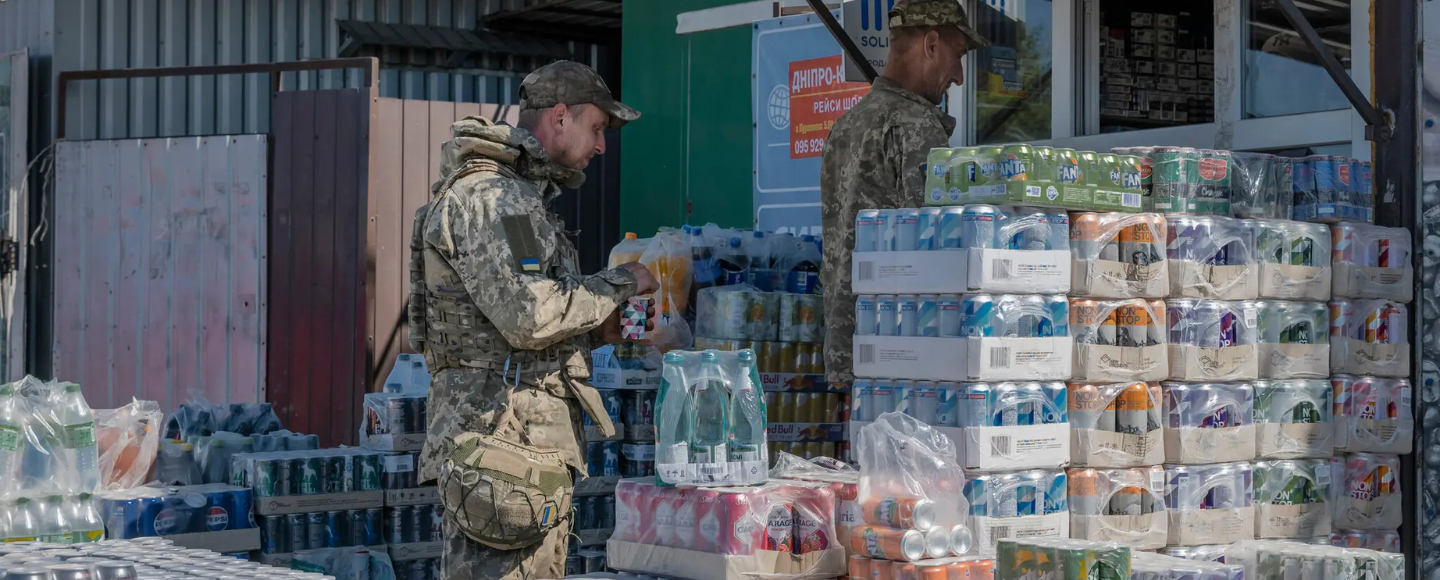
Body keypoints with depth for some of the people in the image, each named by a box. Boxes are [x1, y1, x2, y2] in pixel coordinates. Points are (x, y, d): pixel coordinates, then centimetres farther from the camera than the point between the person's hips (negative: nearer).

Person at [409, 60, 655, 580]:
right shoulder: (487, 197, -12)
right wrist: (618, 283, -9)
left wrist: (596, 329, 14)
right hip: (505, 442, -11)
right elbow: (528, 313, -22)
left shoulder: (515, 197, 23)